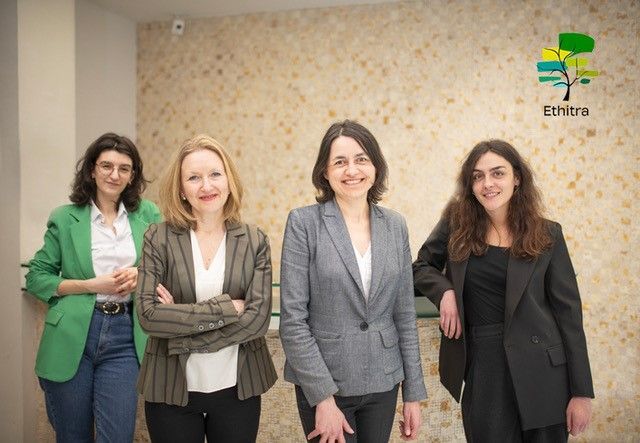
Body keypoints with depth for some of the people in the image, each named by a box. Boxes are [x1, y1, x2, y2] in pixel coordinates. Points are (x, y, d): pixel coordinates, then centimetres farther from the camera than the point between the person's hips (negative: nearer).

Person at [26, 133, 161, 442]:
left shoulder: (148, 215, 6)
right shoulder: (65, 218, 2)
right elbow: (36, 278, 2)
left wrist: (141, 275, -9)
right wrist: (91, 285, -11)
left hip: (125, 337, 1)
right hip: (71, 337, 0)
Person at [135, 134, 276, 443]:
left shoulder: (254, 241, -2)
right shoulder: (159, 238, -5)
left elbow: (258, 318, -11)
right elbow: (148, 314, -13)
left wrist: (180, 322, -16)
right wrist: (226, 308, -18)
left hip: (238, 389, 1)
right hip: (171, 390, -1)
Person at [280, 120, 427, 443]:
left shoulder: (395, 225, 3)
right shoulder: (304, 223, -10)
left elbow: (404, 314, 6)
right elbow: (293, 319, -12)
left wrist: (413, 393, 5)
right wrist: (323, 397, -15)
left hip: (383, 381, 4)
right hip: (324, 382, -4)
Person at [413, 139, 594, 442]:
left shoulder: (547, 234, -2)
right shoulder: (457, 222, 0)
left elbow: (568, 311, -2)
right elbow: (420, 267, 13)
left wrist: (581, 392, -4)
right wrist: (445, 291, -10)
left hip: (541, 370, 0)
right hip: (481, 368, 1)